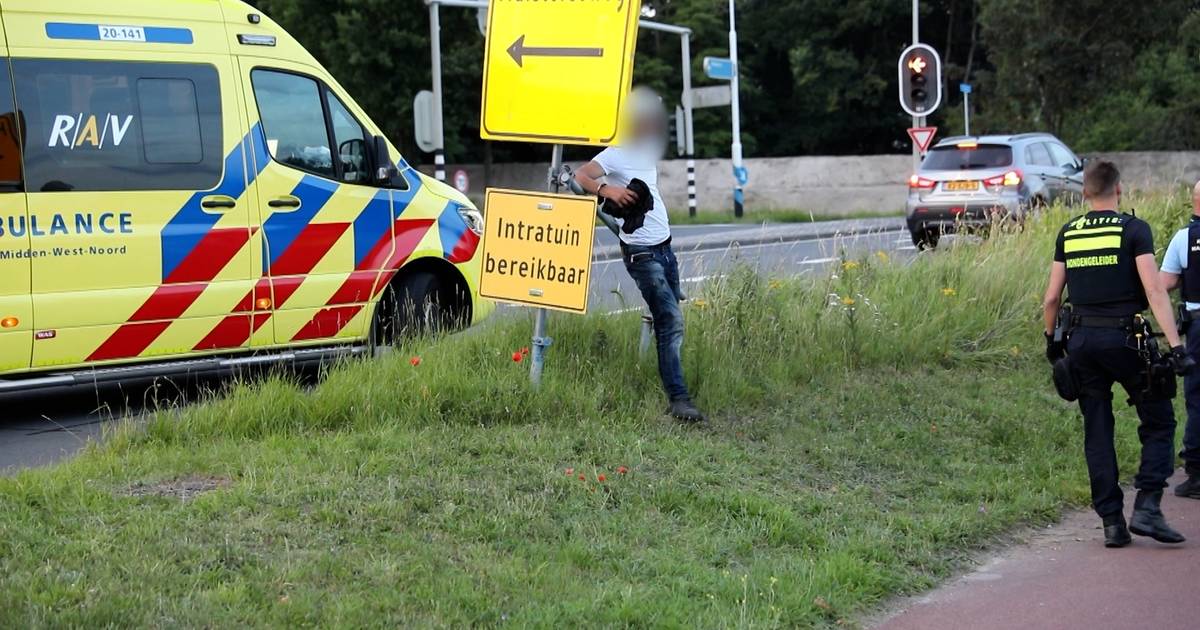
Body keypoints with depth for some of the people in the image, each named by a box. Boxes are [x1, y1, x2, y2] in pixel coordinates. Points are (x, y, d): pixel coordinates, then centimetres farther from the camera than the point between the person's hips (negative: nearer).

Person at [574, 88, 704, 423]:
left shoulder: (648, 151, 13)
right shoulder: (616, 155, -11)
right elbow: (579, 176, -21)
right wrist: (606, 188, -36)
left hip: (664, 247, 8)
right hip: (641, 253, -8)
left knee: (670, 321, 9)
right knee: (671, 323, -15)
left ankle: (675, 392, 17)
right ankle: (679, 400, -17)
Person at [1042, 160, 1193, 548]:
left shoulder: (1068, 234, 8)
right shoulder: (1133, 229, -5)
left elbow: (1052, 298, 9)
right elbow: (1154, 291, -13)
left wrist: (1051, 340, 24)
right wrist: (1175, 345, -15)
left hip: (1081, 339, 4)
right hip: (1124, 338, -4)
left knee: (1097, 431, 9)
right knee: (1159, 422, 8)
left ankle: (1112, 522, 8)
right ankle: (1147, 508, -6)